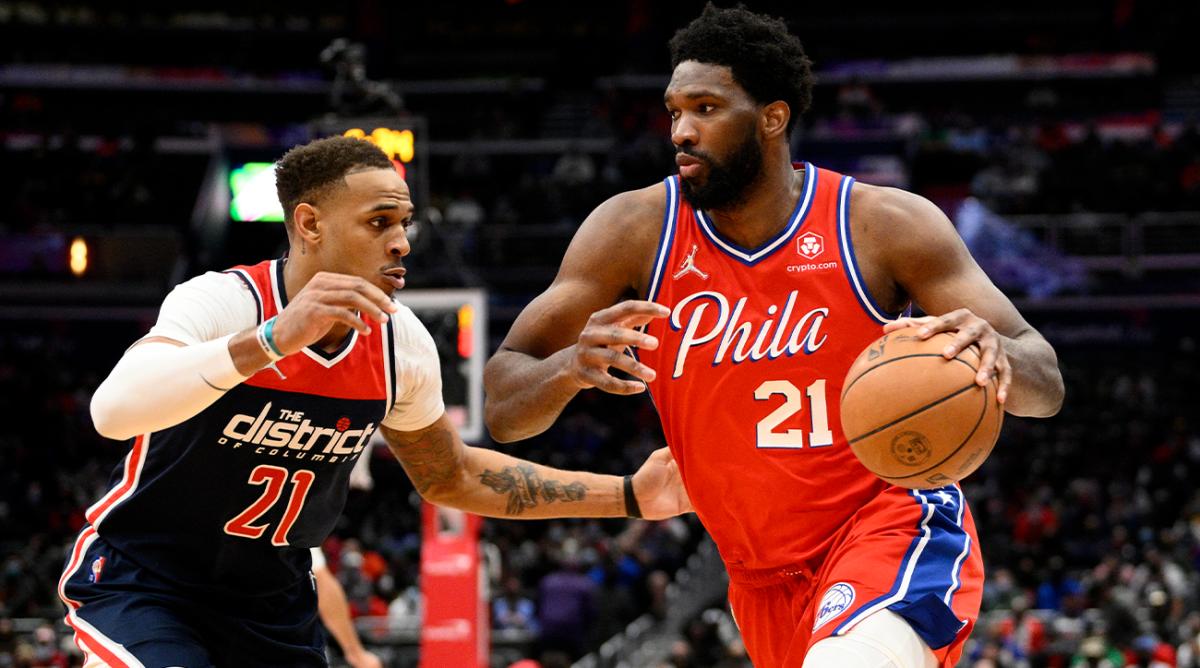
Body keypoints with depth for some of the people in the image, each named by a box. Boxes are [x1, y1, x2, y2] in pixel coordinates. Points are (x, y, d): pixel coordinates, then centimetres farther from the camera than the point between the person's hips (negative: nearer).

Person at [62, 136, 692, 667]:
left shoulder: (402, 345, -6)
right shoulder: (222, 302, -25)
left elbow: (450, 477, 11)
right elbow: (114, 410, -43)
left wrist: (629, 496, 5)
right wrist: (273, 339, -51)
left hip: (270, 595, 6)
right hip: (140, 580, -6)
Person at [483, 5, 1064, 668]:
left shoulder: (885, 226, -10)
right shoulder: (635, 230, -5)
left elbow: (1046, 386, -8)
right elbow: (503, 407, -5)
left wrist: (996, 355, -33)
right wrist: (570, 366, -29)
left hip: (894, 521, -4)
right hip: (764, 582, 4)